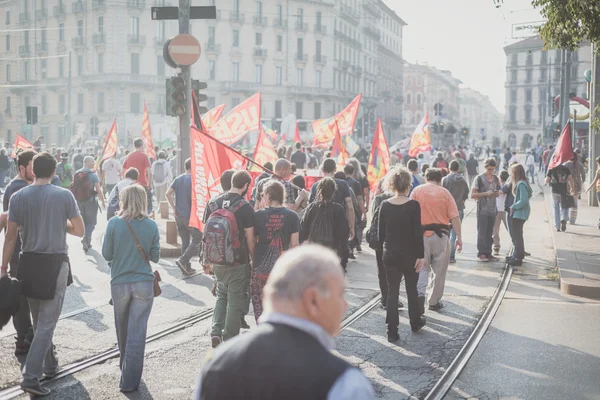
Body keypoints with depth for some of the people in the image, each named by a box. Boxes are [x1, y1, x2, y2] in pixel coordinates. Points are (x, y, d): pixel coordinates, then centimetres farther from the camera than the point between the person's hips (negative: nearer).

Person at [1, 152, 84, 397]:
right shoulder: (64, 195, -8)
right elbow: (79, 231, -2)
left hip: (29, 262, 3)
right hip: (55, 263, -3)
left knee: (38, 321, 20)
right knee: (47, 323, 0)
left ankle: (50, 364, 34)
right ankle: (30, 377, -7)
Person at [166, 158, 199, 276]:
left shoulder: (178, 179, 9)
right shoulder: (193, 180, -12)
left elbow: (168, 194, 5)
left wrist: (174, 208, 8)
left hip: (179, 216, 7)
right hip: (190, 216, -7)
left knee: (185, 242, 13)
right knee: (197, 239, 4)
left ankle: (187, 268, 16)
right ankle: (183, 260, -10)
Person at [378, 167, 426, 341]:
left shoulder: (385, 205, -3)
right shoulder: (413, 205, -13)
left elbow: (380, 232, 2)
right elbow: (417, 233, -13)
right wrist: (420, 256, -7)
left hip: (390, 254, 2)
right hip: (409, 254, -2)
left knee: (392, 291, 7)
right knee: (411, 289, 17)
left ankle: (392, 331, 4)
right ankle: (415, 322, 34)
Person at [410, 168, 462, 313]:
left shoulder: (417, 191, 1)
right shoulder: (445, 192, 0)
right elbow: (455, 217, -4)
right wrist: (459, 237, 1)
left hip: (421, 234, 1)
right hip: (440, 235, -1)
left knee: (422, 268, 10)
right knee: (439, 270, 12)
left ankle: (419, 293, -15)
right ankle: (434, 302, 19)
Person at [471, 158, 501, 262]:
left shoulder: (496, 179, 11)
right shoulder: (479, 178, -6)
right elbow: (472, 195, -10)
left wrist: (496, 193, -3)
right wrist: (486, 193, -19)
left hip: (492, 210, 5)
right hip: (482, 210, -5)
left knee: (490, 233, 8)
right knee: (482, 232, -2)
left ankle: (488, 253, 15)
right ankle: (481, 253, 4)